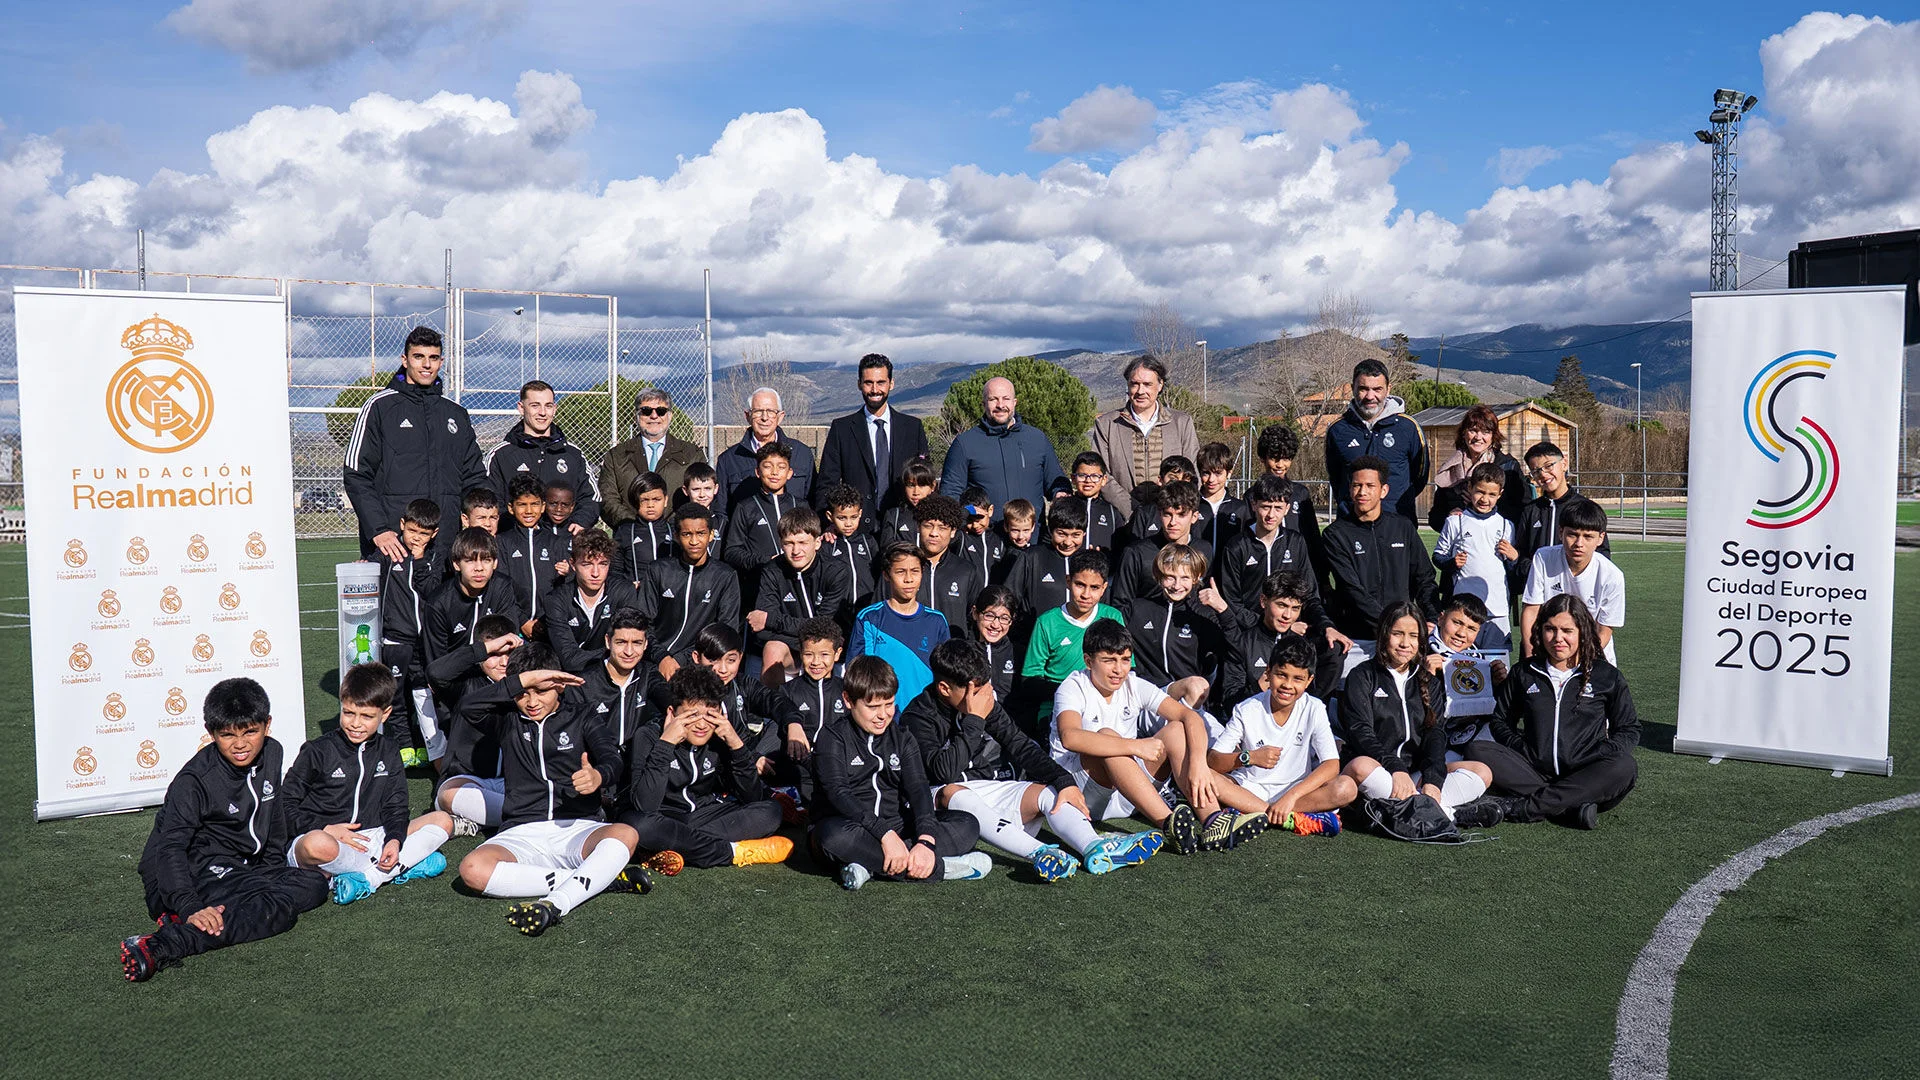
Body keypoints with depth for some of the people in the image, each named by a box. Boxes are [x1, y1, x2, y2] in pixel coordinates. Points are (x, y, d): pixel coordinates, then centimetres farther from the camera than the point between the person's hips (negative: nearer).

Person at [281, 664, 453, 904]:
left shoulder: (389, 753, 10)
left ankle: (367, 878, -25)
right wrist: (326, 829, -16)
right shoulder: (317, 752, -2)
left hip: (368, 838, 5)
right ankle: (405, 866, -22)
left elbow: (395, 808, 9)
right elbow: (285, 806, -3)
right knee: (318, 845, -42)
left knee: (442, 821, -8)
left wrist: (394, 840, -13)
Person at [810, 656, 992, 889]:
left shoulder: (902, 740, 11)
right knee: (834, 835, -39)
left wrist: (926, 840, -25)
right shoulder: (832, 737, -2)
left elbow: (918, 789, -4)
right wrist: (885, 834, -31)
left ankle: (873, 865, -32)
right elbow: (838, 793, -17)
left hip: (896, 827, 5)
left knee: (967, 824, -13)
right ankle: (940, 867, -34)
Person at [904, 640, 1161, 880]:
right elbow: (945, 771, -23)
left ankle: (1096, 849, -48)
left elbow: (1020, 744, 1)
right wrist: (974, 720, -19)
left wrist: (1064, 780, -14)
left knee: (1048, 793, -19)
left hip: (996, 789, 6)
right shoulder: (917, 717, -8)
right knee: (950, 792, -38)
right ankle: (1039, 853, -56)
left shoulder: (984, 703, 8)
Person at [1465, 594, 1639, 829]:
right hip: (1535, 771, 1)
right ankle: (1573, 807, -32)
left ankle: (1521, 807, -35)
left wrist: (1596, 759, -8)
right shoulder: (1524, 673, 14)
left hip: (1583, 777, -1)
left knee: (1624, 767, -34)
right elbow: (1500, 721, 19)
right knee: (1476, 751, -23)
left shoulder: (1607, 676, 10)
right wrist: (1521, 749, -2)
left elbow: (1629, 729, 12)